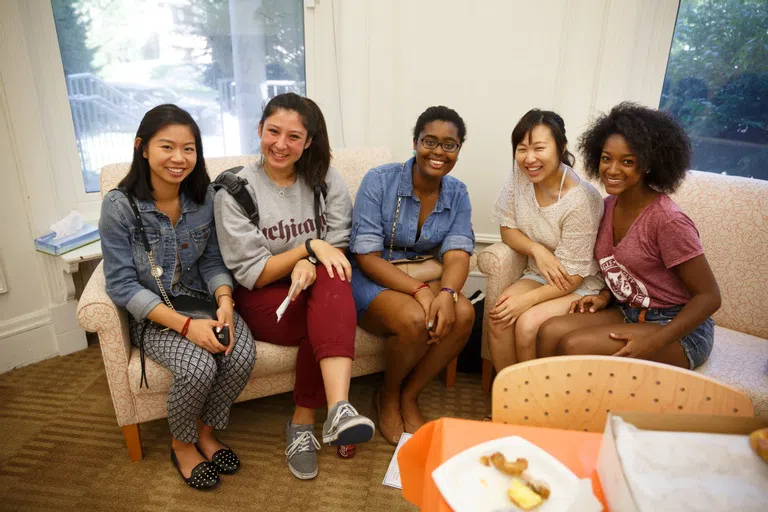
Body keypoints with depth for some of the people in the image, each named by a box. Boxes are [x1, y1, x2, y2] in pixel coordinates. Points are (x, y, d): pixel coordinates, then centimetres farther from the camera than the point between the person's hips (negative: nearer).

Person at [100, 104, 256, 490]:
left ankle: (206, 430, 8)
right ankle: (182, 444, 6)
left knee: (242, 355, -24)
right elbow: (122, 285, -14)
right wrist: (185, 325, -25)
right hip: (150, 313, -3)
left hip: (202, 299, 3)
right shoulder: (119, 205, -14)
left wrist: (224, 302, -19)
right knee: (198, 368, -29)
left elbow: (213, 261, 3)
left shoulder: (205, 196, -4)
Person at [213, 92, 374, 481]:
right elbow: (252, 274, -10)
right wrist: (310, 246, -19)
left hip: (317, 290, 2)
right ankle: (335, 413, -13)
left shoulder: (326, 180, 2)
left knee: (331, 282, -33)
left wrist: (309, 265, -24)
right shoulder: (235, 191, -7)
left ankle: (320, 416, -38)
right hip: (262, 300, -2)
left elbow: (337, 249, -2)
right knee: (332, 321, -30)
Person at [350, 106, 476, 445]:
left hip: (423, 277, 5)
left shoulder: (457, 194, 1)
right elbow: (367, 257, -18)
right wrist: (420, 291, -29)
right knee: (414, 320, -33)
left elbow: (457, 254, -10)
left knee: (463, 314, -25)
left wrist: (446, 293, -34)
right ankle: (387, 396, 1)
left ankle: (409, 395, -2)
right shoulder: (379, 181, -13)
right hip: (371, 279, -4)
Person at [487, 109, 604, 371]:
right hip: (538, 275, 5)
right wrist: (537, 249, -17)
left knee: (528, 324, -27)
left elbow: (572, 275, -19)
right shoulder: (519, 175, -9)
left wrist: (527, 300, -27)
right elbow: (508, 229, 2)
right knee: (498, 318, -21)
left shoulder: (581, 201, -25)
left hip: (581, 286, -4)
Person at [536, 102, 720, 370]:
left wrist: (652, 343, -25)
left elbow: (709, 296, -15)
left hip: (678, 328, -6)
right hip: (629, 313, 6)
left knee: (575, 346, -27)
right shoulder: (609, 205, 1)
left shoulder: (669, 221, -20)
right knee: (550, 332, -17)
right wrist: (605, 295, -4)